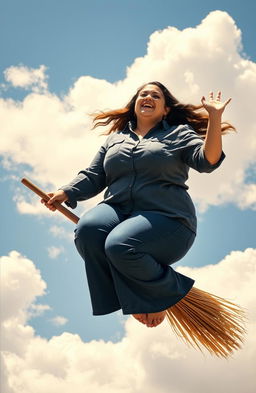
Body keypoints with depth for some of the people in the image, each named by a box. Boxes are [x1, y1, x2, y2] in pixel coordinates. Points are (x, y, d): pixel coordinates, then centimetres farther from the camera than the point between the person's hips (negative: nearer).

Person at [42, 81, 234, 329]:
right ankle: (132, 297, -13)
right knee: (86, 229, -29)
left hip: (164, 217, -4)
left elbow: (207, 161, -6)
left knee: (119, 245, -33)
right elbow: (93, 177, 20)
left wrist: (215, 118, -16)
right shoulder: (115, 138, 24)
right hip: (118, 209, 4)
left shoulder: (179, 134, 12)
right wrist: (66, 193, 2)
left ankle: (167, 292, -6)